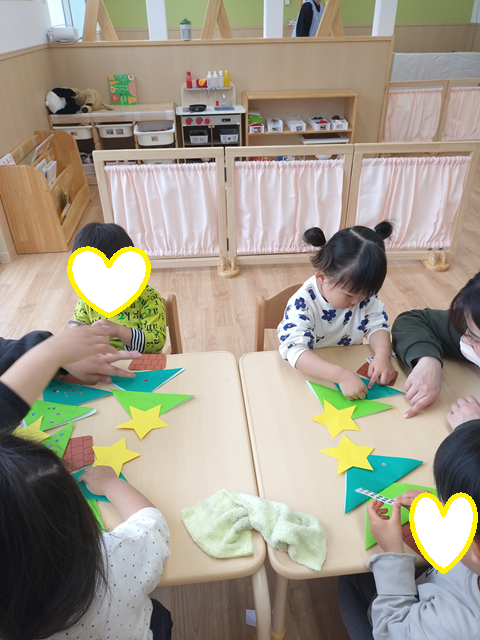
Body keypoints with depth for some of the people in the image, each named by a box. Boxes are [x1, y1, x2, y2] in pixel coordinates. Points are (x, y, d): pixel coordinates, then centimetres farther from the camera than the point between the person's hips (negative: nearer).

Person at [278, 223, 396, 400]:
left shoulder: (362, 292, -11)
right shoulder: (303, 304, -27)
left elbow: (377, 325, -6)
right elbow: (295, 350, -37)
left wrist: (383, 355, -29)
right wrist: (341, 375, -49)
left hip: (352, 365, 4)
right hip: (311, 374, -3)